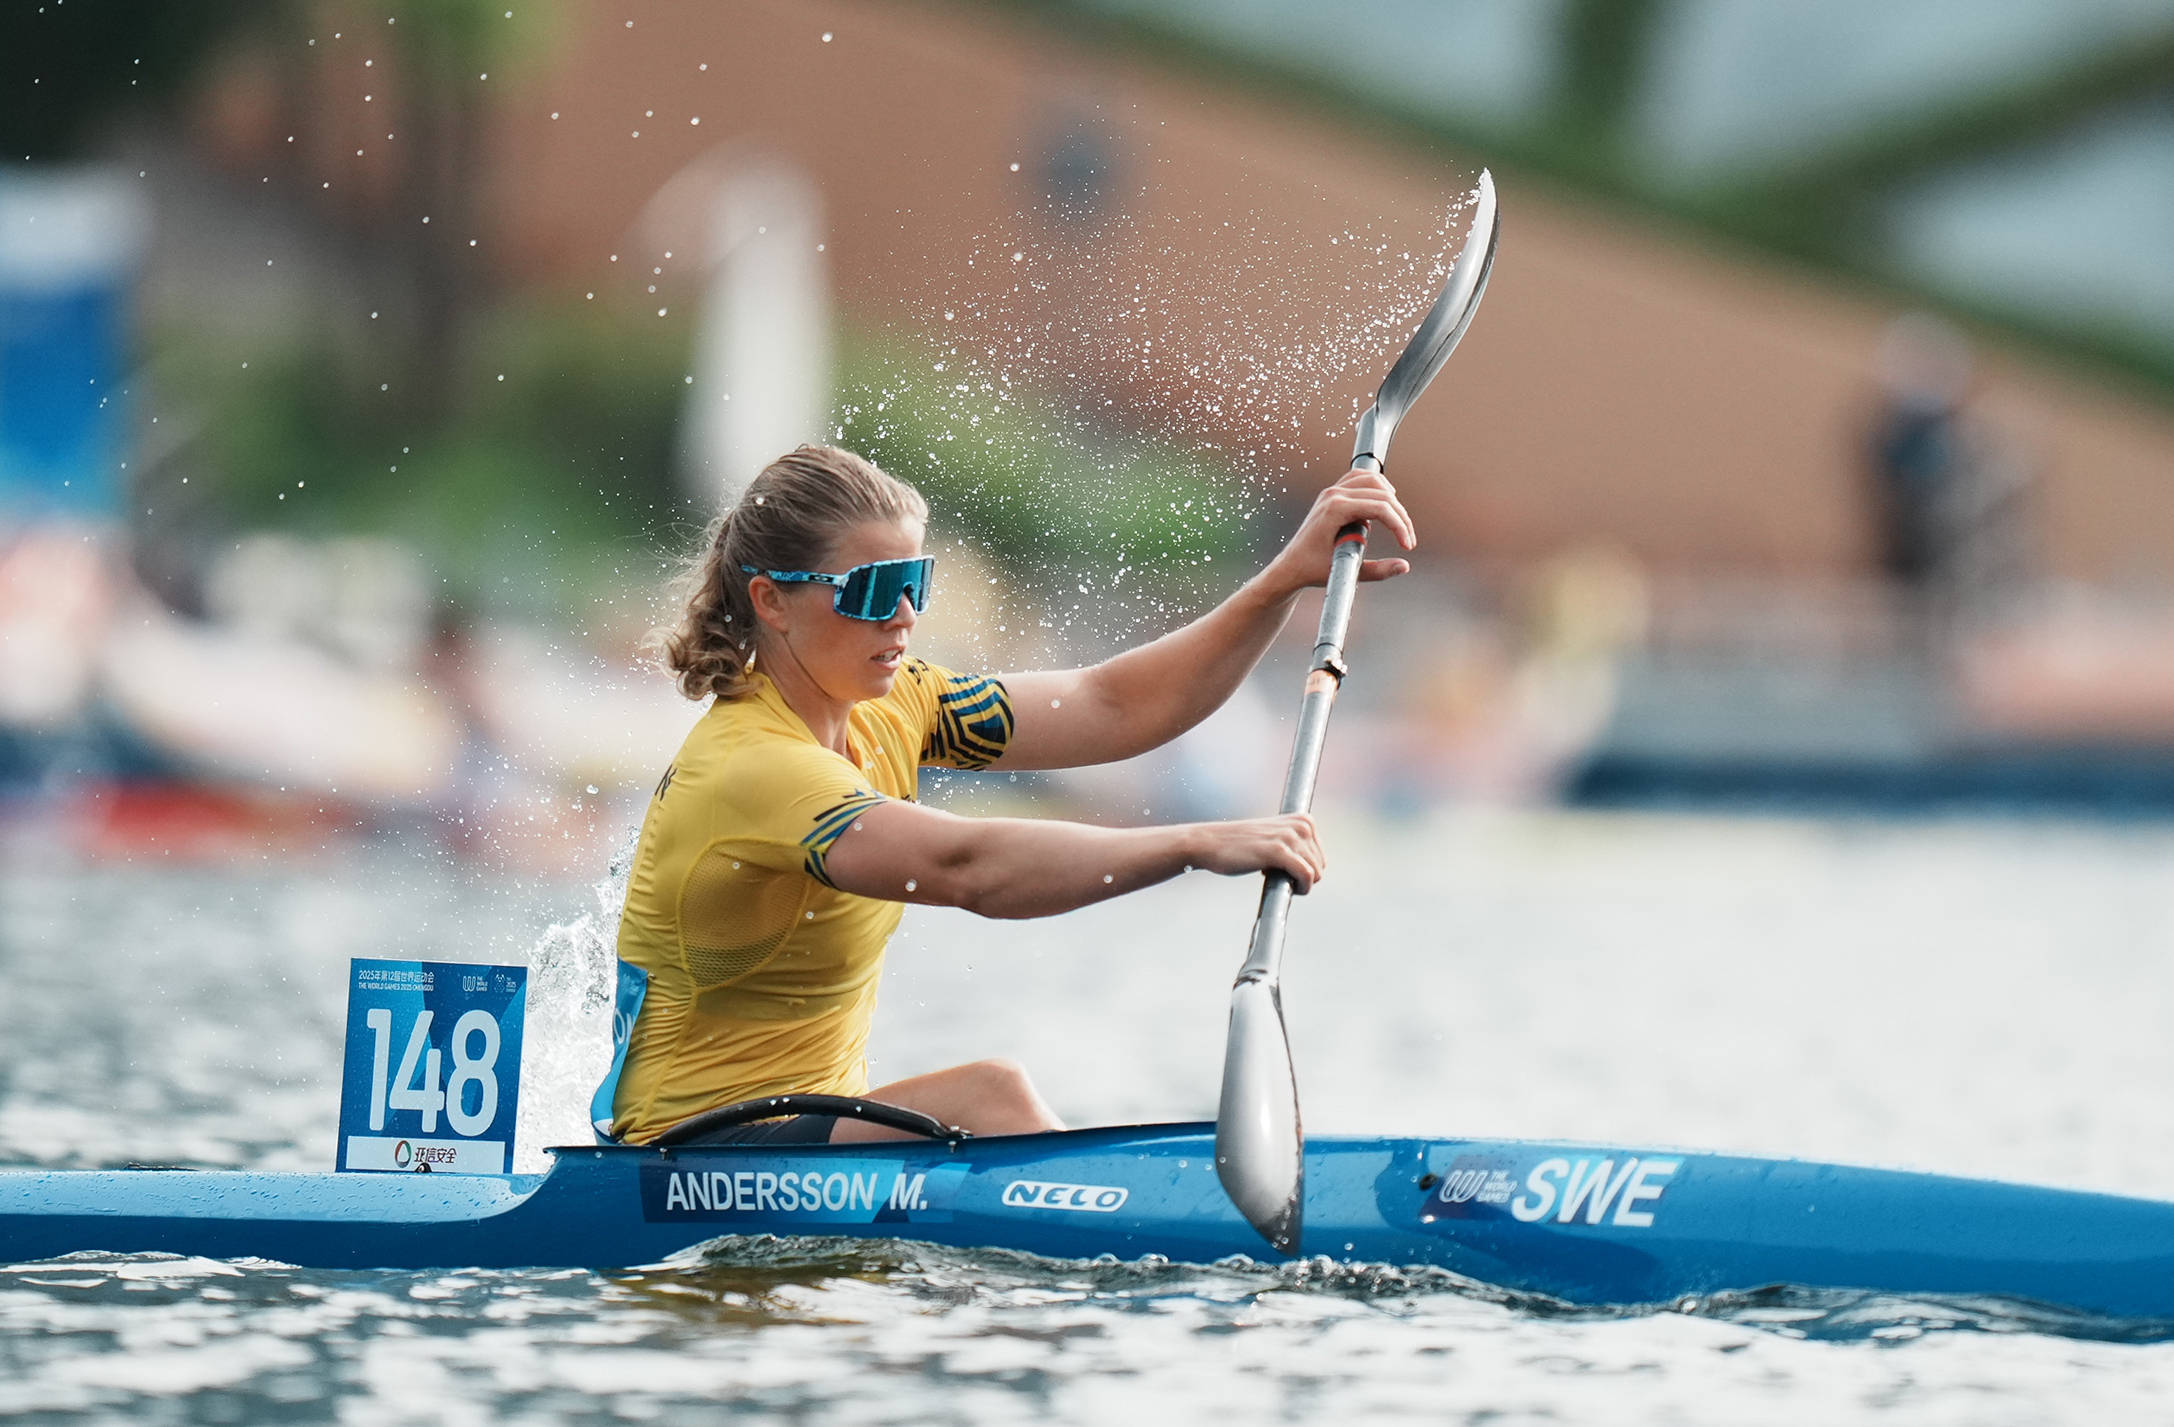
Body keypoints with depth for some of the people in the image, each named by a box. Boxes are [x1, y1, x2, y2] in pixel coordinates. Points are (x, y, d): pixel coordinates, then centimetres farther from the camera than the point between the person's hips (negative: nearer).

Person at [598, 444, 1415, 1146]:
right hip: (688, 1168, -9)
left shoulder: (885, 711, 7)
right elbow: (970, 869, -36)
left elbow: (1113, 708, 6)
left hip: (816, 1131, 9)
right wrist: (1199, 846, -41)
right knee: (989, 1097, -28)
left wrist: (1289, 579, -3)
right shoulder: (749, 768, -22)